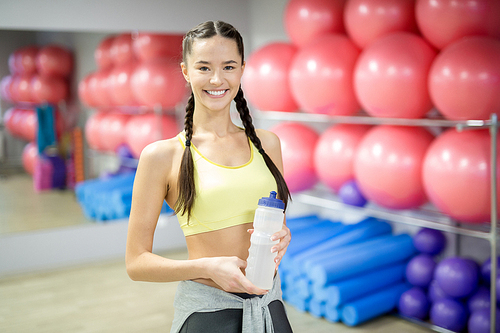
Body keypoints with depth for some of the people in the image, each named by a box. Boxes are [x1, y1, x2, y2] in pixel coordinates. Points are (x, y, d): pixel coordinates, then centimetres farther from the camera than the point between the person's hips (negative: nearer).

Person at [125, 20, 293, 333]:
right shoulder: (162, 155, -8)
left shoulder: (267, 143, 4)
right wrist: (208, 267, -19)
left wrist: (282, 236, -6)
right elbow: (137, 262, -6)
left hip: (269, 305, 4)